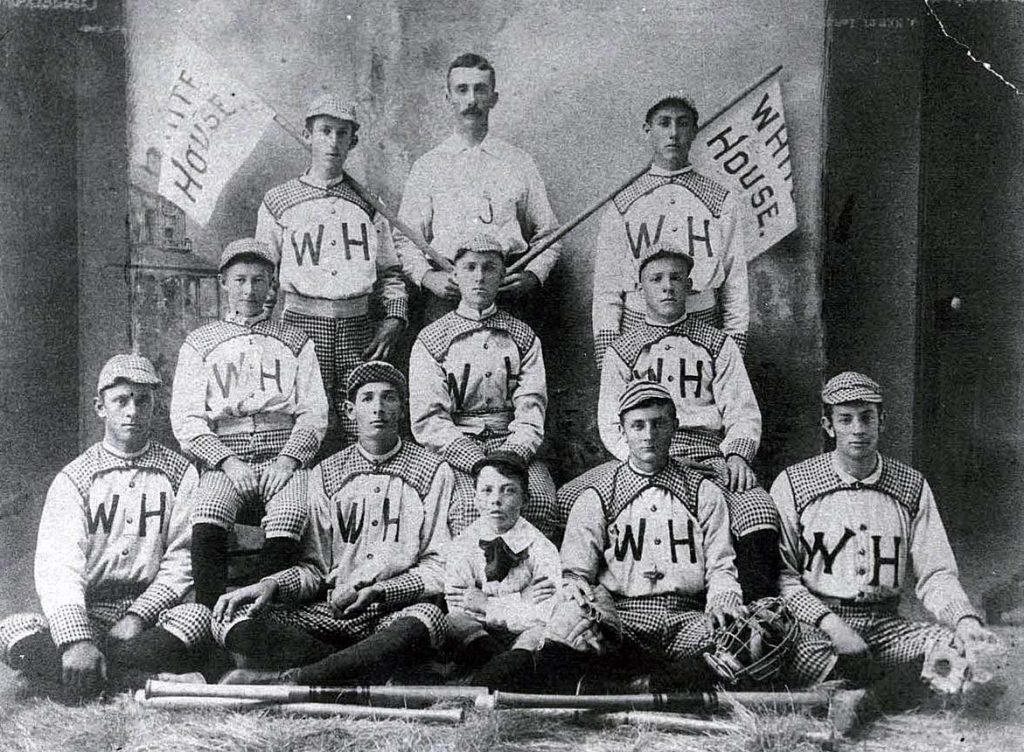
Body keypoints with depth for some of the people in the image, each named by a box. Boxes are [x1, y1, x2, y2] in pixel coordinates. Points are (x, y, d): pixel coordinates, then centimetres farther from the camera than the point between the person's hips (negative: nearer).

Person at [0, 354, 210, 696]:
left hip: (153, 613, 0)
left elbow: (184, 558, 1)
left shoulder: (181, 473, 7)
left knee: (199, 617, -31)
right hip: (86, 616, 1)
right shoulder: (73, 478, 5)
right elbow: (58, 566, -10)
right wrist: (76, 640, -26)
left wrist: (139, 617, -14)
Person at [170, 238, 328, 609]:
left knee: (288, 520, -32)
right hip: (224, 456, 0)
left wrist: (288, 460, -8)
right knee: (206, 521, -31)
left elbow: (314, 413, 10)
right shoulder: (199, 344, 17)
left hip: (283, 455, 0)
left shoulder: (295, 341, 19)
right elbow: (185, 421, 7)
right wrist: (228, 462, -9)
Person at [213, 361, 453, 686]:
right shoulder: (325, 474, 14)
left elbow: (441, 568, 0)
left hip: (400, 611, -3)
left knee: (426, 619, -39)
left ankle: (288, 679, -34)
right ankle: (370, 671, -24)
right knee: (232, 620, -20)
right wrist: (271, 585, -10)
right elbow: (314, 568, 12)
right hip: (332, 611, 3)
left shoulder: (433, 472, 5)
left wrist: (380, 592, -15)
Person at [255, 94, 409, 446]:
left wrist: (394, 319, 2)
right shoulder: (278, 202, 8)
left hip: (359, 328, 2)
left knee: (363, 435, -2)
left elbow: (390, 272, 17)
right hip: (303, 324, -2)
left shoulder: (367, 203, 15)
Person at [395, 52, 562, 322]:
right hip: (446, 295, 0)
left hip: (507, 296, 0)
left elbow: (547, 236, 14)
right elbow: (406, 240, 10)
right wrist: (426, 275, -8)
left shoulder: (518, 163, 13)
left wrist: (533, 275, -4)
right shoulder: (427, 166, 12)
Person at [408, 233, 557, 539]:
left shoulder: (524, 338, 13)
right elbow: (429, 420, -5)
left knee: (540, 499, -27)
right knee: (470, 503, -31)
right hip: (454, 450, -2)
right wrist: (480, 465, -17)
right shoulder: (430, 341, 5)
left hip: (513, 444, 2)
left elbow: (531, 411, 4)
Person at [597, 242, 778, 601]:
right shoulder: (621, 351, 16)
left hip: (711, 457, 1)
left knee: (759, 509, -30)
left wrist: (736, 453, -9)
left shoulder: (718, 345, 19)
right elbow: (611, 424, 9)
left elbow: (743, 411, 12)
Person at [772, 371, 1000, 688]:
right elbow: (780, 574, -2)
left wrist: (966, 619, -14)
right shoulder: (791, 485, 1)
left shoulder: (913, 488, 10)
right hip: (815, 626, -3)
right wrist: (829, 623, -16)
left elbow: (936, 574, 7)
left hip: (886, 624, 3)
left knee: (969, 650, -22)